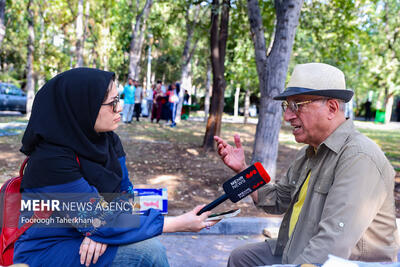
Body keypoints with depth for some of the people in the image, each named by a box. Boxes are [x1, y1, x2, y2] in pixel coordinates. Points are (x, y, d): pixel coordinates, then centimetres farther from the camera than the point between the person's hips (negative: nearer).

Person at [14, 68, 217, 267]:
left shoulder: (109, 140, -5)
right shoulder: (51, 160, -26)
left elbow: (124, 191, 0)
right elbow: (101, 223, -26)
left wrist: (100, 229, -21)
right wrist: (179, 224, -23)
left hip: (85, 240, 6)